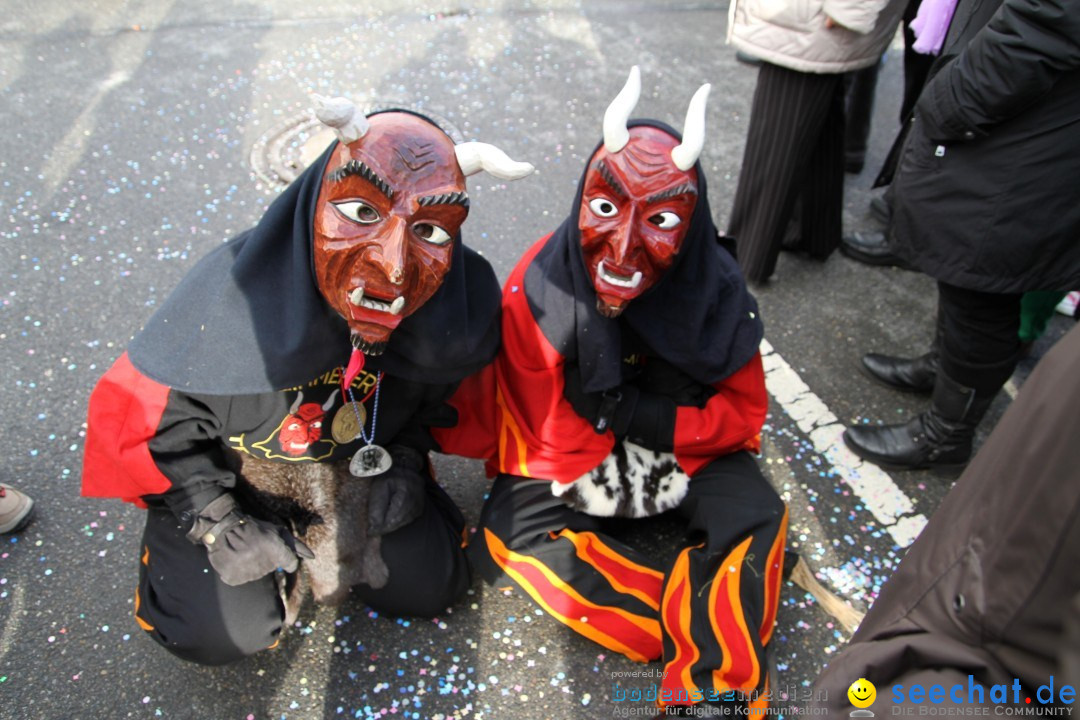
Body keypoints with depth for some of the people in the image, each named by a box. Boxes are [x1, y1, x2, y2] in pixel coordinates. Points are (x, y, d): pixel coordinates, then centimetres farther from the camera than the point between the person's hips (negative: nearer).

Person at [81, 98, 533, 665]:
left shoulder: (458, 312, -29)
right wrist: (216, 524, -16)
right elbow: (143, 417, -17)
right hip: (234, 471, -1)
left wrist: (407, 462, -12)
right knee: (221, 633, -8)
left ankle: (324, 527, 23)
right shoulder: (235, 303, -36)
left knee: (427, 588, 0)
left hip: (367, 462, 2)